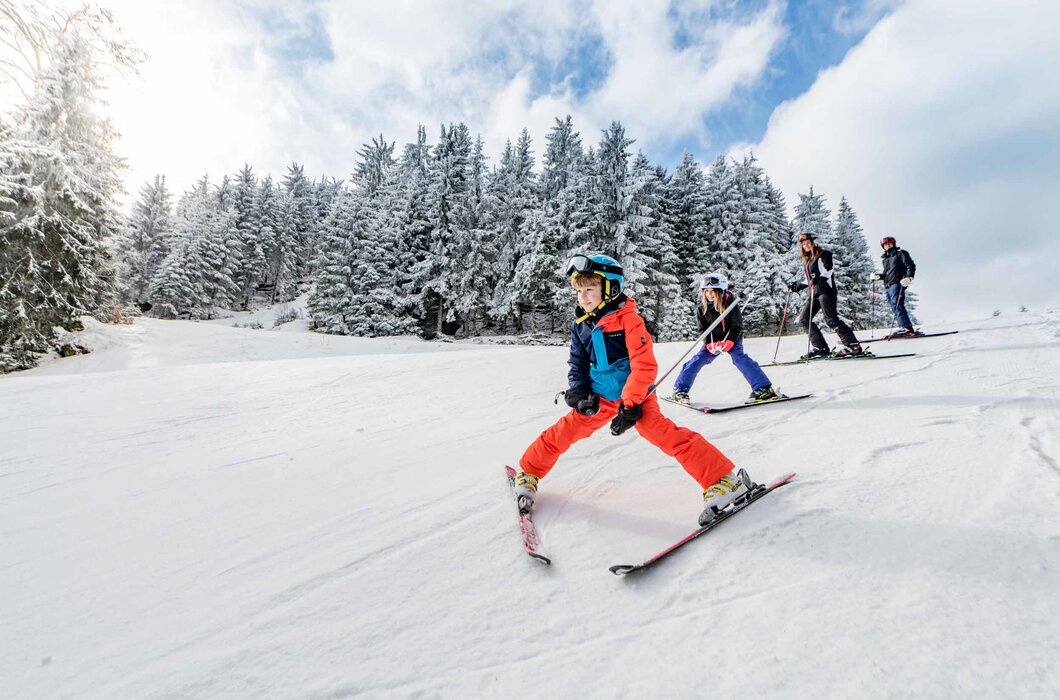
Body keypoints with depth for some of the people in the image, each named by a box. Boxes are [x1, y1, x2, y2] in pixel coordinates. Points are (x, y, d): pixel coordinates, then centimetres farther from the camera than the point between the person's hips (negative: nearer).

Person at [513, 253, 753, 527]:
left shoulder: (628, 319, -15)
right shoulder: (581, 325, 4)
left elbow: (645, 366, -18)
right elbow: (577, 364, 12)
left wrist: (630, 405, -19)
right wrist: (578, 393, -5)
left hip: (635, 395, -5)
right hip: (600, 397, 6)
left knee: (662, 432, -23)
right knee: (563, 432, 5)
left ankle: (724, 479, -15)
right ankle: (529, 473, 27)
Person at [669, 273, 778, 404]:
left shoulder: (730, 303, -16)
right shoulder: (702, 308, -8)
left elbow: (737, 326, -14)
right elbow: (703, 329, -4)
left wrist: (728, 342, -27)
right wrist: (710, 344, -21)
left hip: (732, 339, -3)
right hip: (713, 340, 3)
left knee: (739, 357, -26)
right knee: (697, 360, -9)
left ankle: (764, 389, -28)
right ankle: (680, 390, 1)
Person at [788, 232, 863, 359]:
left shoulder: (823, 254, -1)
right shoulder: (807, 260, 21)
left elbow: (828, 271, -15)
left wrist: (819, 278, -31)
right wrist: (797, 286, 24)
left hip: (826, 291, -9)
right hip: (814, 293, 9)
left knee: (831, 319, -18)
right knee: (804, 319, 2)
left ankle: (853, 345, -16)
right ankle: (821, 347, 1)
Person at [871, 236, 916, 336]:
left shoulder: (901, 253, 9)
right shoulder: (885, 259, 28)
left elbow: (910, 265, -1)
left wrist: (908, 277, -16)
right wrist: (878, 276, 13)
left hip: (897, 283, -7)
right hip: (888, 286, 7)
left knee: (896, 304, -22)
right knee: (895, 307, 0)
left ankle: (906, 327, -27)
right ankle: (906, 328, -2)